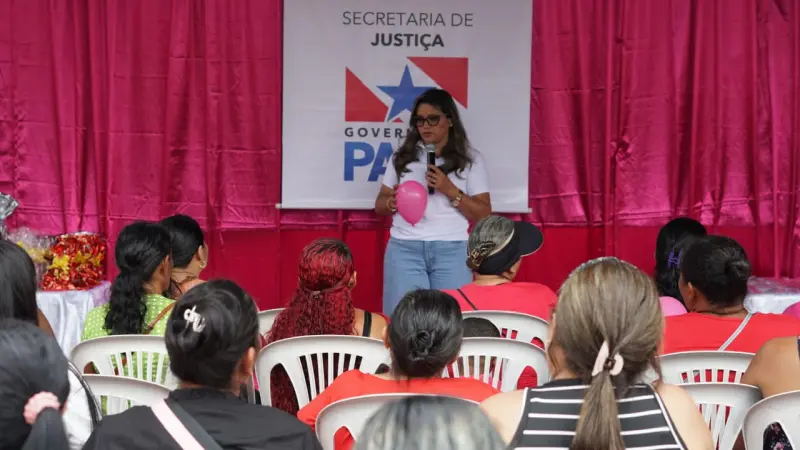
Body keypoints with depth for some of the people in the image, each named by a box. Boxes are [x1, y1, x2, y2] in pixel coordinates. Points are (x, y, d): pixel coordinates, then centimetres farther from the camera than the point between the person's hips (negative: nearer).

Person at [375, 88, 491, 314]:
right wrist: (392, 202, -7)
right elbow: (379, 203, 16)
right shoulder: (403, 156, 11)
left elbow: (483, 215, 1)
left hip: (451, 251, -1)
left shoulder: (470, 159, 5)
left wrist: (450, 190, -12)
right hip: (404, 249, 1)